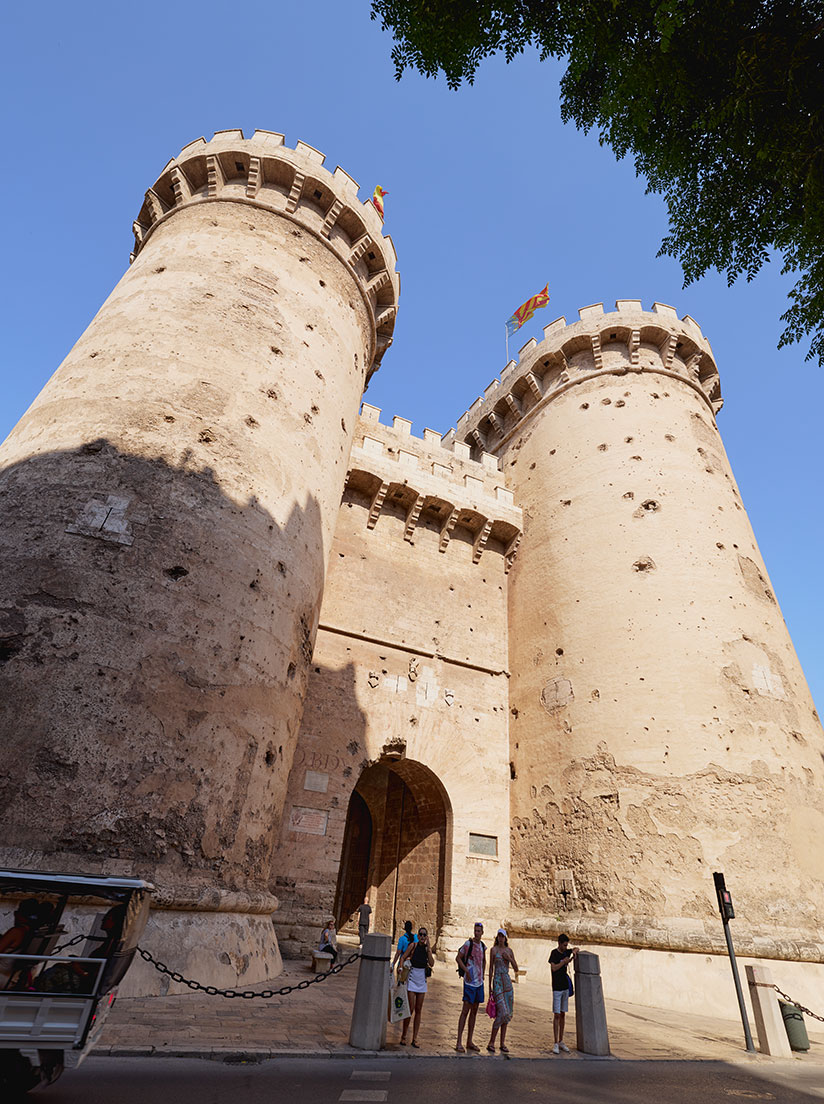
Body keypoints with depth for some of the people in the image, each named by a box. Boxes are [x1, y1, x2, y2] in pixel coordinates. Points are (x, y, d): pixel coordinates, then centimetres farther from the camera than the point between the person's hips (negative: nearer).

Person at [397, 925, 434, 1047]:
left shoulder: (428, 948, 1)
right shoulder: (413, 945, -8)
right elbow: (403, 957, -6)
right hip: (412, 979, -4)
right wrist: (401, 968, -22)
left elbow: (432, 964, -10)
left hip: (422, 981, 4)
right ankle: (403, 1036, 12)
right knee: (411, 1009, -5)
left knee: (418, 1010, 8)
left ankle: (414, 1039, 18)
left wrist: (428, 948, -15)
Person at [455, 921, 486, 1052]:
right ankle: (459, 1042, 0)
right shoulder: (468, 944, -12)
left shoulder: (482, 946, 7)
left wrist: (483, 975, 15)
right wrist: (466, 971, -14)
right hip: (470, 982, -7)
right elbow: (458, 958, -9)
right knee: (465, 1011, -6)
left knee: (474, 1011, 12)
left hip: (479, 982, 7)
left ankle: (469, 1042, 22)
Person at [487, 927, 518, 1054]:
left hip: (507, 982, 5)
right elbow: (491, 969, -1)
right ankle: (491, 1042, 1)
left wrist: (510, 959, -7)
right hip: (497, 982, -5)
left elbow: (516, 969, 10)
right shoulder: (493, 950, -3)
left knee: (508, 1013, 5)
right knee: (502, 1012, -12)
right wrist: (490, 987, -2)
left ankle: (503, 1043, 16)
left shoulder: (509, 951, 9)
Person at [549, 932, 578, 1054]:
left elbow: (576, 948, 21)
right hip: (557, 988, -6)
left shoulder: (566, 952, 6)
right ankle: (556, 1044, 1)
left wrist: (574, 952, -1)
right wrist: (564, 962, -22)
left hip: (565, 987, 6)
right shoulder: (554, 953, -11)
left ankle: (561, 1041, 19)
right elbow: (553, 968, -23)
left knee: (563, 1014, 10)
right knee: (556, 1015, -5)